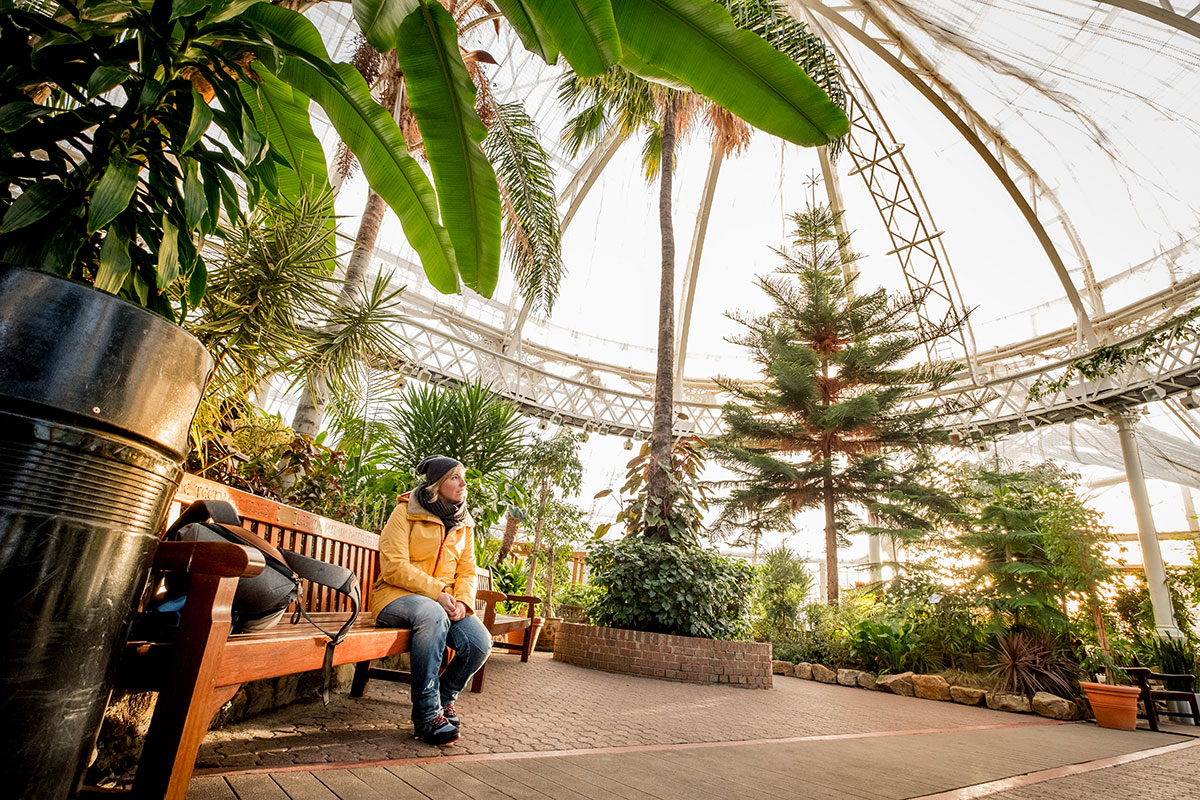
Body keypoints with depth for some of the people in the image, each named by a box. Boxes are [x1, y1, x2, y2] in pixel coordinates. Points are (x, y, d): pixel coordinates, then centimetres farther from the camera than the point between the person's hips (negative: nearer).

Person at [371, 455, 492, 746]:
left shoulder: (464, 523, 13)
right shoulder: (406, 511, -5)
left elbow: (467, 571, 9)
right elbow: (394, 566, -14)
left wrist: (462, 601, -12)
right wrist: (436, 593, -21)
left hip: (443, 602, 5)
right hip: (397, 595, -5)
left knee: (480, 643, -21)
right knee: (432, 614, -39)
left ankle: (444, 697, 10)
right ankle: (426, 714, -25)